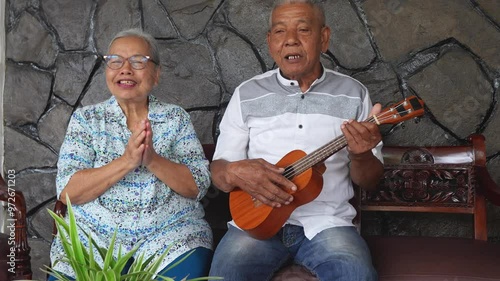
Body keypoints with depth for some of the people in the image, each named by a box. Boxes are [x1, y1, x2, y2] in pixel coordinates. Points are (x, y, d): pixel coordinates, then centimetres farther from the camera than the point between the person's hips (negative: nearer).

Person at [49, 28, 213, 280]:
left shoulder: (176, 118, 6)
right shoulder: (86, 118, 6)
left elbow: (198, 187, -1)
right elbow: (67, 191, -5)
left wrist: (153, 160, -17)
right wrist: (127, 161, -17)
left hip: (169, 234, 0)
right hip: (94, 235, 1)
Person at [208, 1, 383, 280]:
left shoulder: (353, 94, 5)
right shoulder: (247, 94, 6)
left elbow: (369, 181, 8)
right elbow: (218, 171, 8)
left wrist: (360, 155, -16)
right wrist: (235, 172, -16)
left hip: (327, 223, 0)